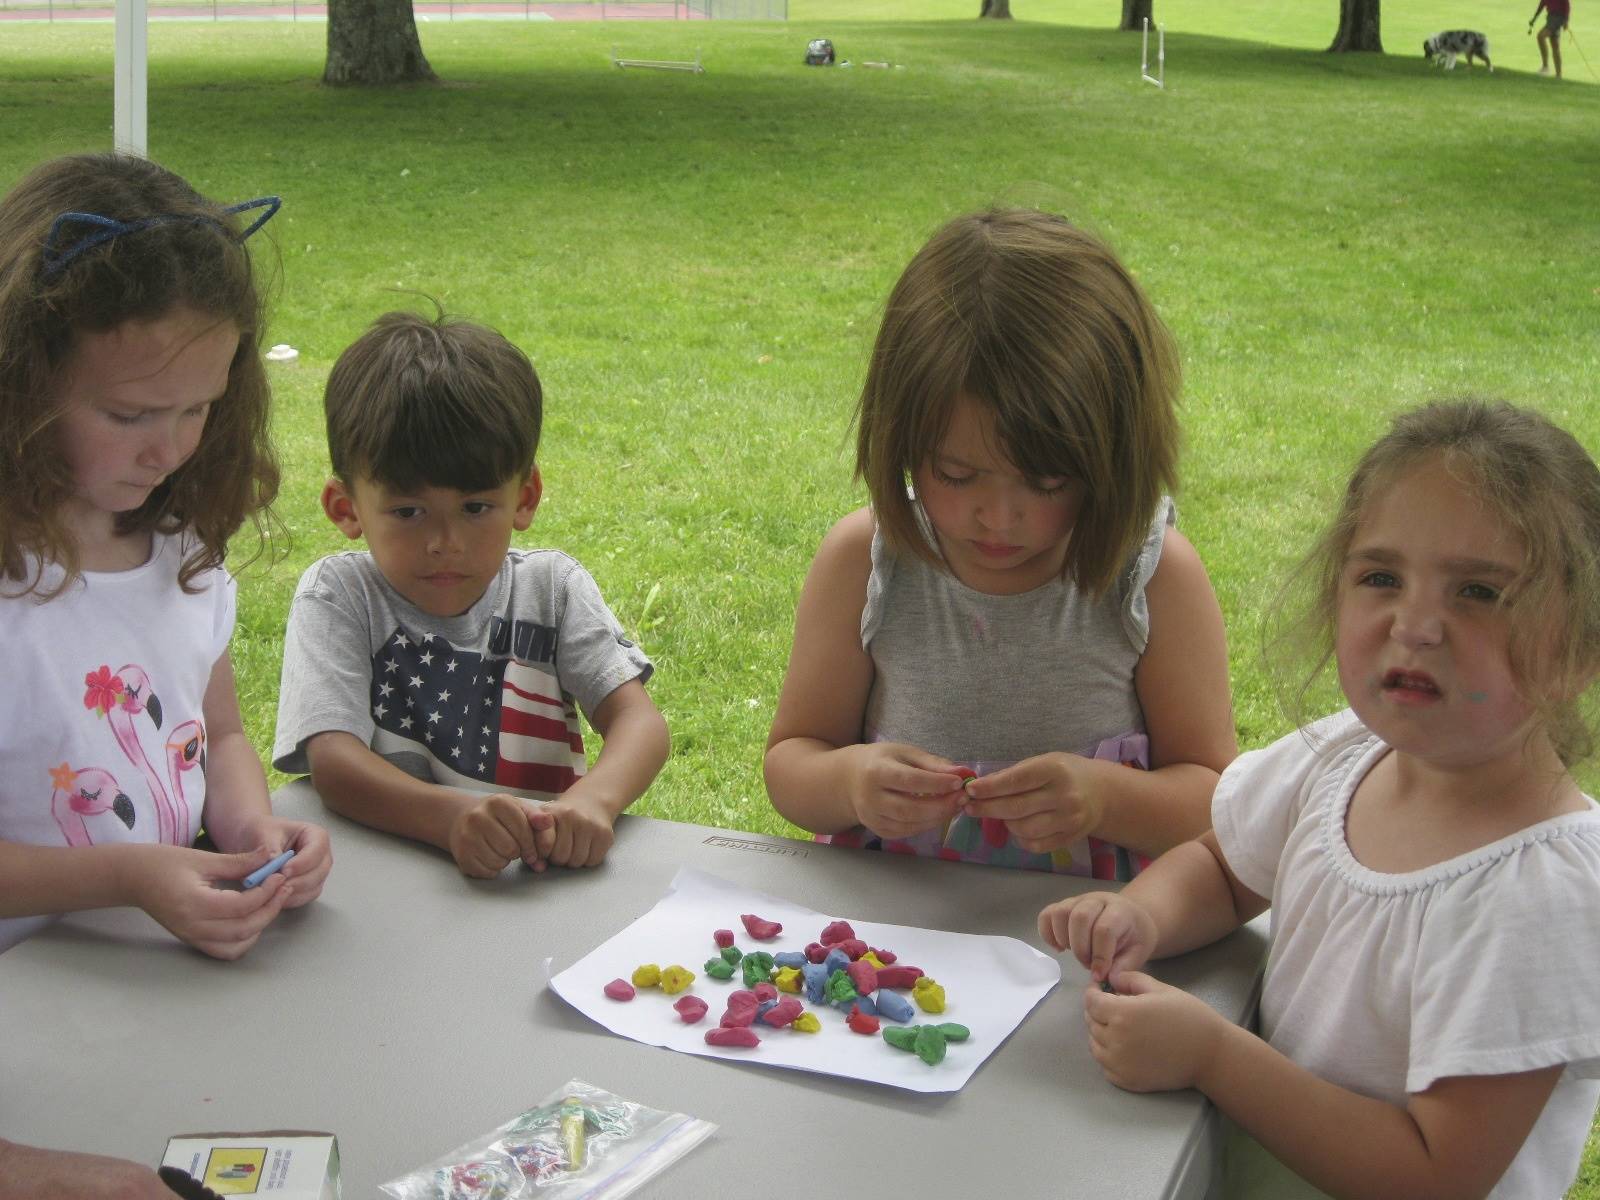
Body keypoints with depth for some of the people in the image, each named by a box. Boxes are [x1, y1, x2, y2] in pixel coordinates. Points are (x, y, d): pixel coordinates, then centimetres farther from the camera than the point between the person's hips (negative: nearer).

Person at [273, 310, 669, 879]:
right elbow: (331, 759, -15)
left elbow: (638, 718, -5)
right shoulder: (339, 594, -2)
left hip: (543, 869, 2)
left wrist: (592, 800, -28)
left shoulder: (550, 586, 4)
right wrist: (452, 815, -34)